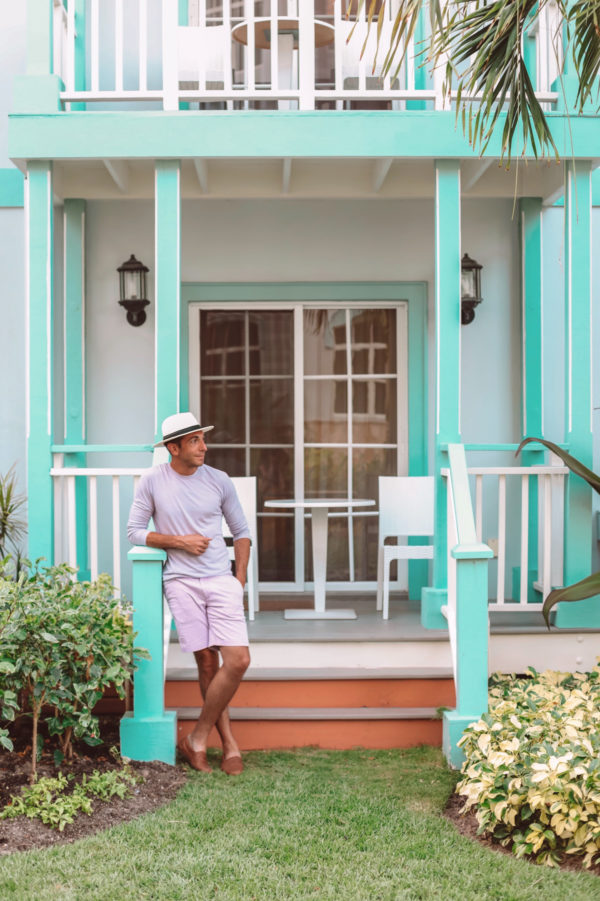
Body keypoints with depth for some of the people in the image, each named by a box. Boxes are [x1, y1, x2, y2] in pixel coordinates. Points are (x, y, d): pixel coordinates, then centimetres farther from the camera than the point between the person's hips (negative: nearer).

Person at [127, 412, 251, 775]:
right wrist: (180, 542, -8)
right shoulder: (153, 481, 0)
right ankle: (230, 745, 10)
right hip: (181, 582, -1)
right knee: (207, 663, -1)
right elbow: (136, 531, 3)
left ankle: (198, 739, 4)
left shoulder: (219, 481, 5)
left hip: (222, 580, 2)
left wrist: (239, 580, 5)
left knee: (239, 661, -10)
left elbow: (242, 531, 13)